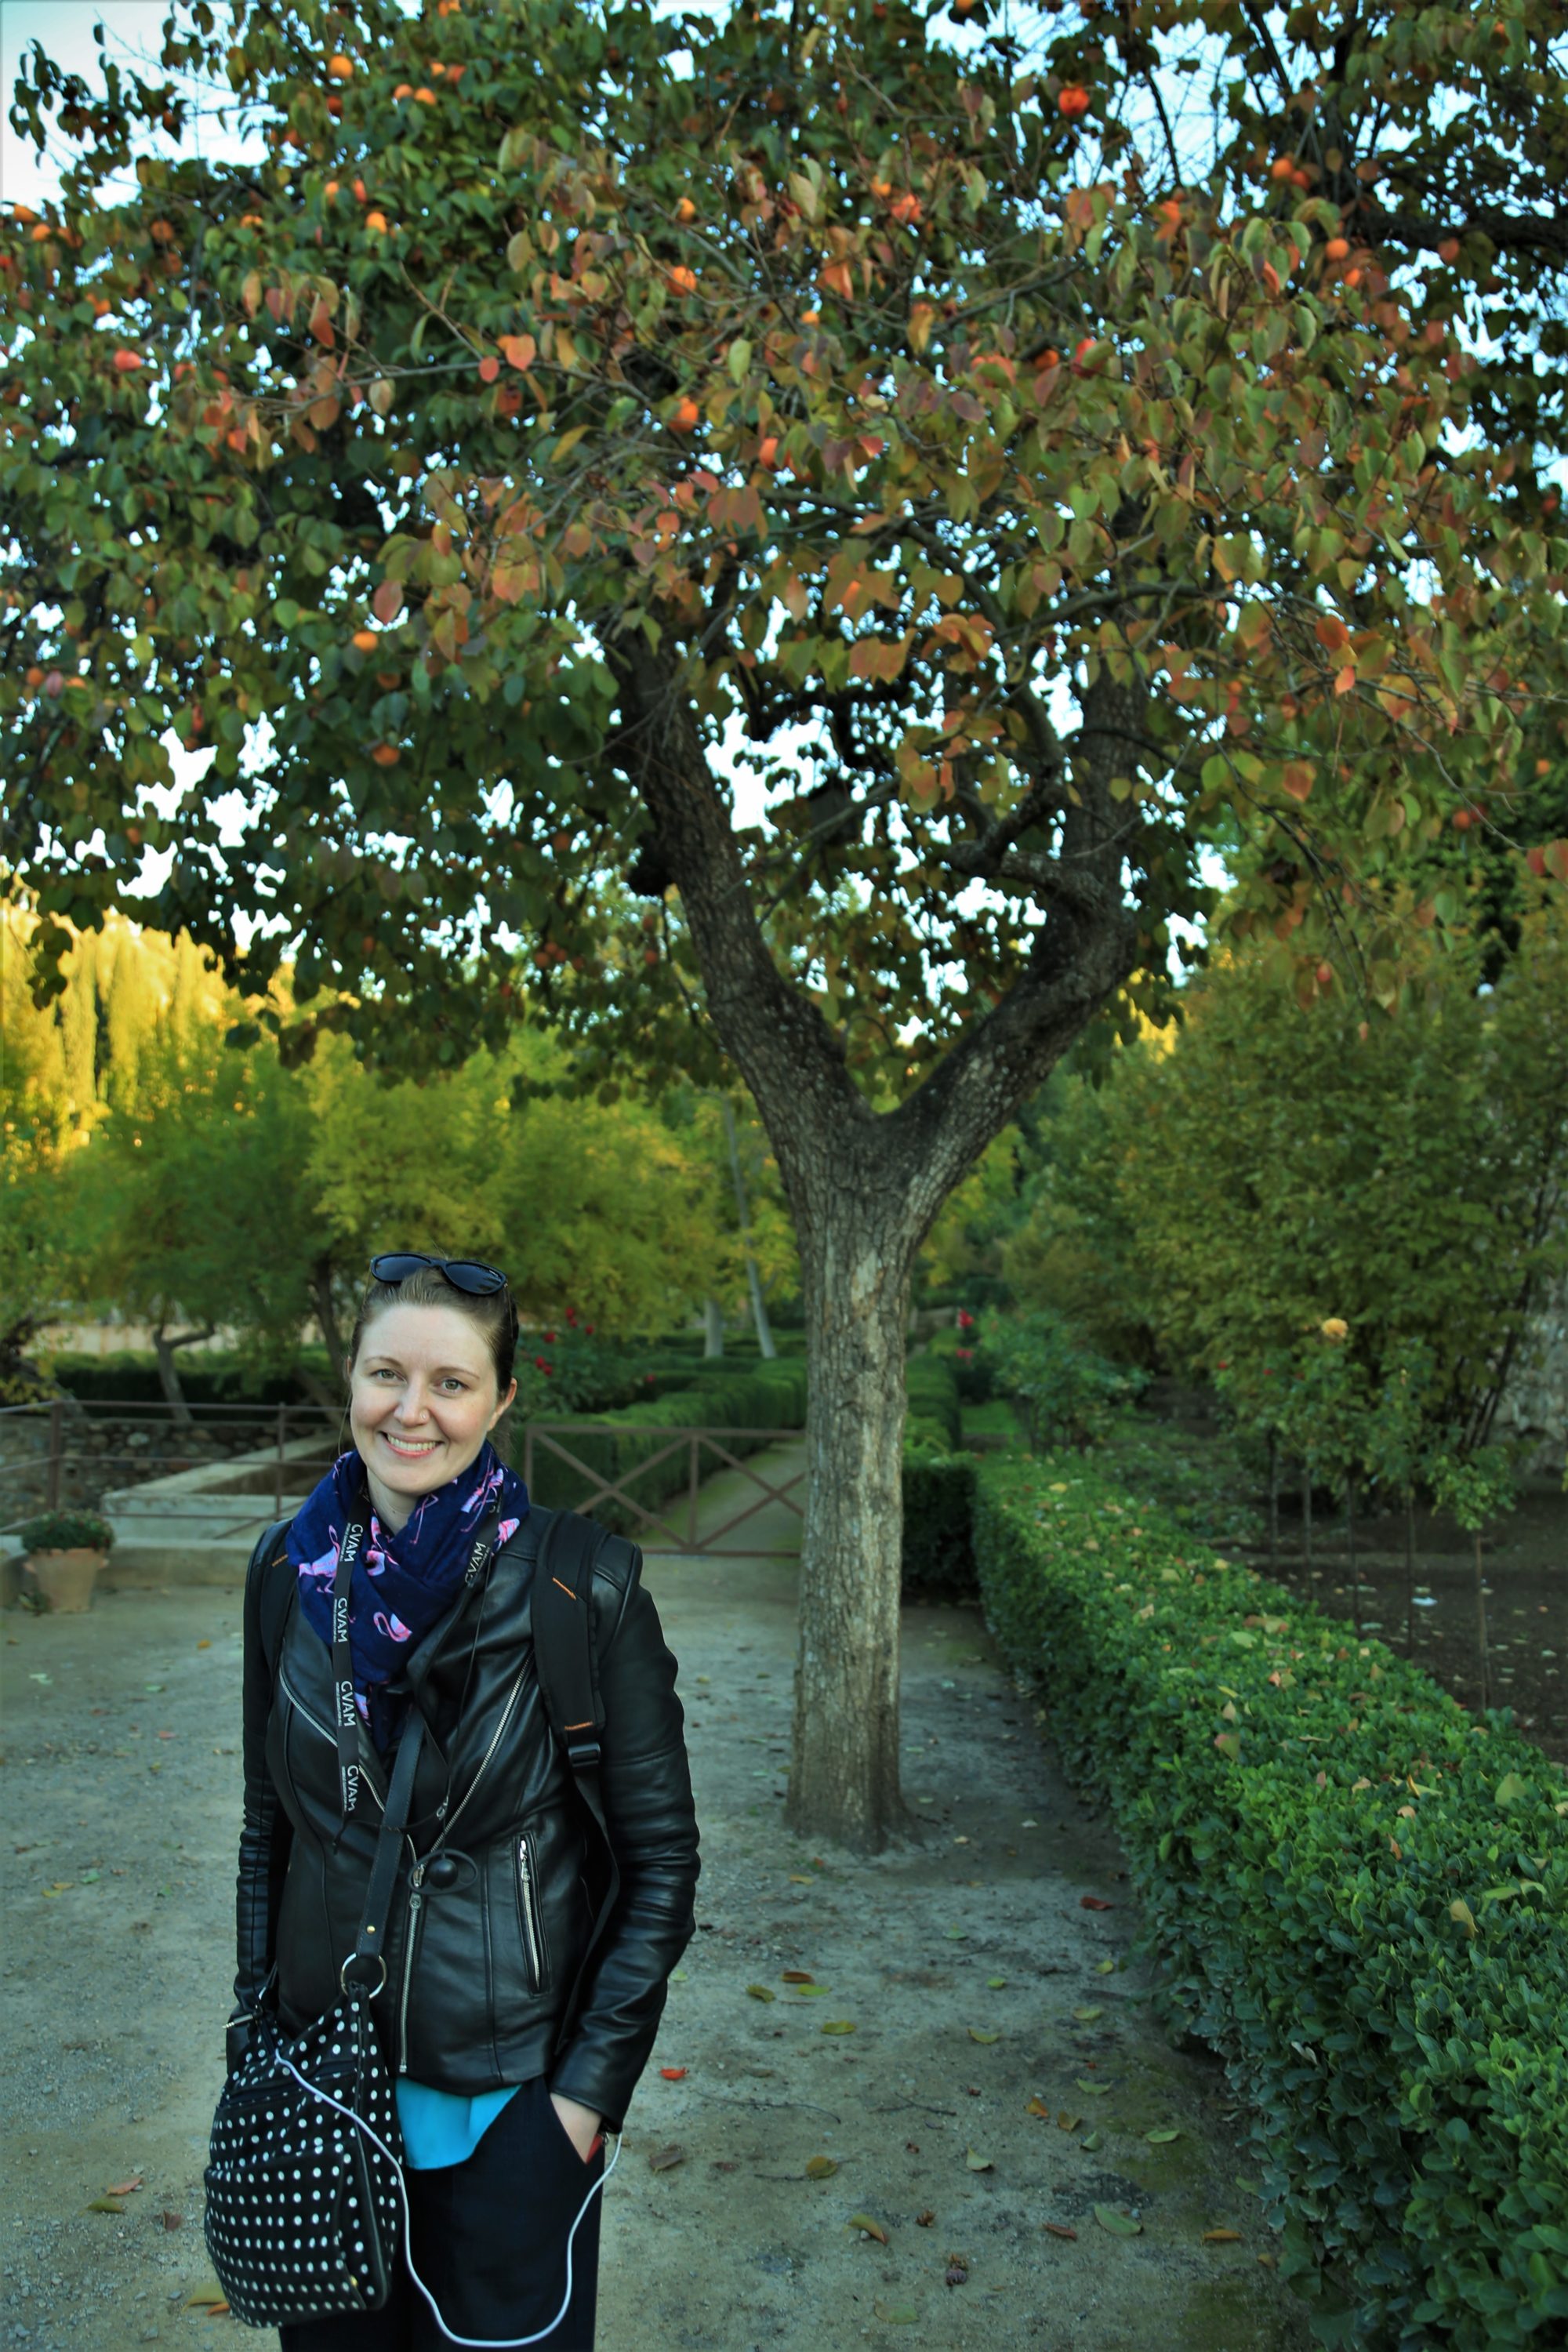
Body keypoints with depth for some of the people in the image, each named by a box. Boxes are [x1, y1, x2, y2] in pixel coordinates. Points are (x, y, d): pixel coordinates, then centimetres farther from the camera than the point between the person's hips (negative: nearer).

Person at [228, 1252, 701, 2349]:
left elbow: (662, 1862, -10)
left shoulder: (583, 1587, -18)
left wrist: (595, 2083, -11)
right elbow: (268, 1826, 7)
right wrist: (253, 2032, 6)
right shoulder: (290, 1570, -5)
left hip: (507, 2097, -3)